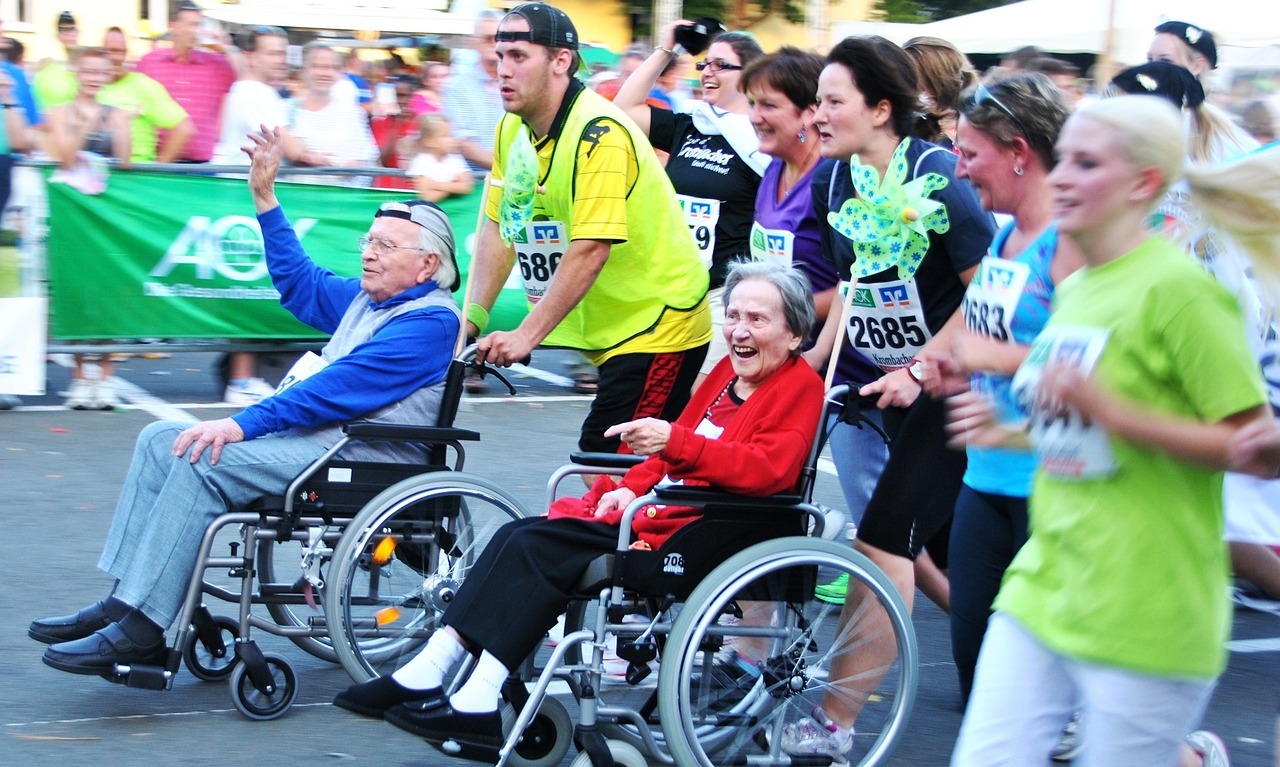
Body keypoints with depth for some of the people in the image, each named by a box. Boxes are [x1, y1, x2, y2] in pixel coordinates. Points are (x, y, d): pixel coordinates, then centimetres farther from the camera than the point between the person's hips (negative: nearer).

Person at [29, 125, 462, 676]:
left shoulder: (430, 321, -12)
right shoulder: (368, 299, 19)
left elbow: (341, 387, -22)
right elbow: (301, 283, 35)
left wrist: (243, 424, -25)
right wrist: (265, 196, 29)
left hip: (365, 458, -11)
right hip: (316, 435, 11)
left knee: (205, 459, -26)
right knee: (162, 439, 1)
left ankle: (140, 630, -28)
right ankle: (123, 602, -8)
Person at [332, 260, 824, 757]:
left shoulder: (800, 388, -5)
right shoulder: (727, 372, 22)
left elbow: (767, 469, -22)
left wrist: (676, 443, -33)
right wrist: (632, 487, 5)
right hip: (661, 507, 9)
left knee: (539, 547, -21)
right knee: (519, 535, -6)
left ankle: (478, 703, -24)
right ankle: (425, 674, -11)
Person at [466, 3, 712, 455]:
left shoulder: (599, 133, -22)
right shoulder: (512, 129, 5)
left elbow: (590, 249, -27)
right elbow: (499, 227, 11)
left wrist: (527, 335, -28)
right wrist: (473, 316, 0)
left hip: (657, 326, -8)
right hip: (607, 330, 8)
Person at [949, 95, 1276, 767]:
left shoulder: (1178, 287, -13)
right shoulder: (1073, 289, 13)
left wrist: (1112, 412, -23)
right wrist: (1011, 433, 8)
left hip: (1143, 617, -7)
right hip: (1041, 587, 8)